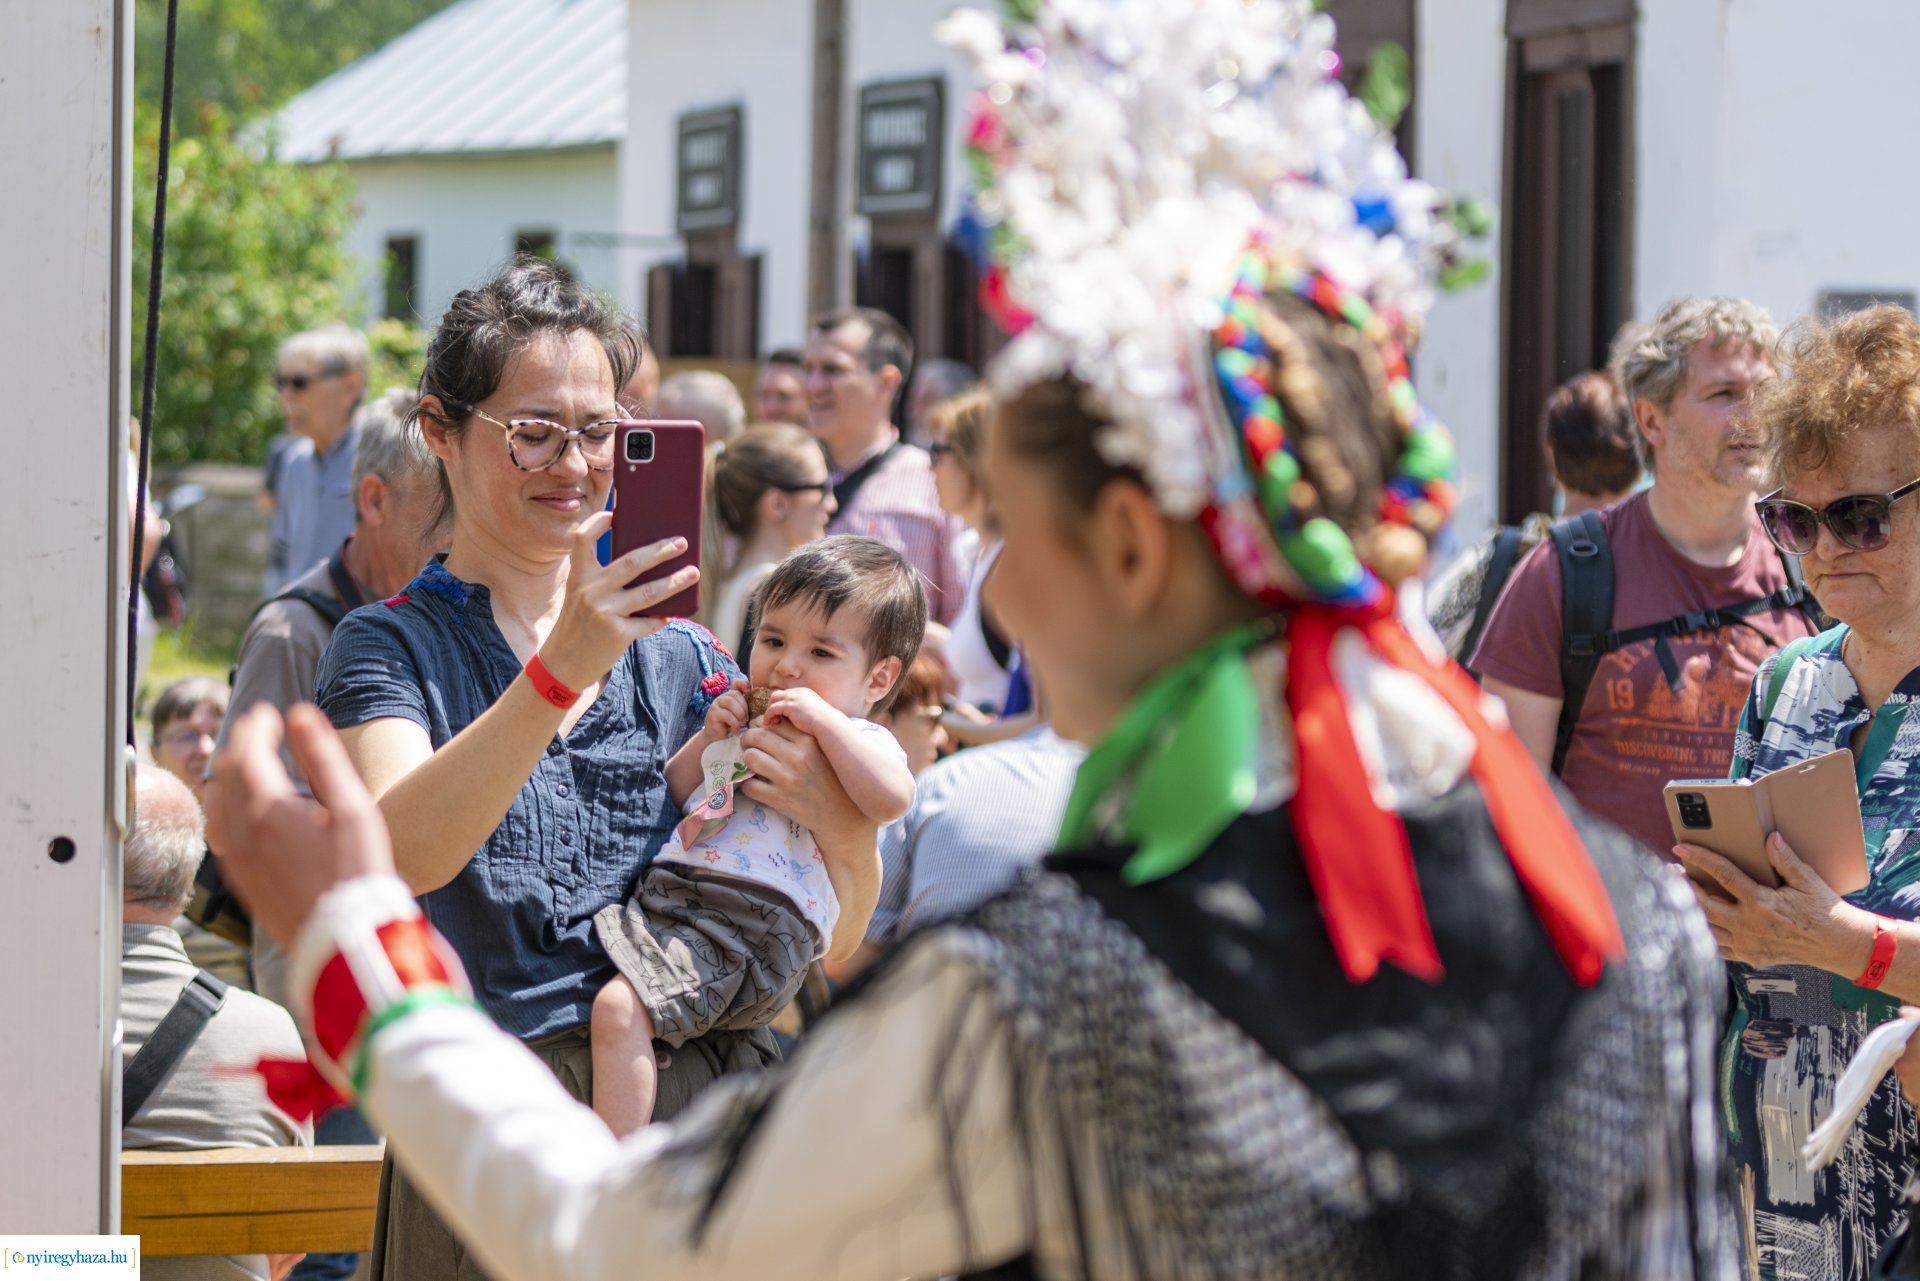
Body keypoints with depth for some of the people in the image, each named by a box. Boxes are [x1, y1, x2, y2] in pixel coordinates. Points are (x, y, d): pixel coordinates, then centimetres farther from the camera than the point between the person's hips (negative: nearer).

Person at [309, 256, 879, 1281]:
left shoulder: (679, 656, 16)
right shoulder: (390, 646, 5)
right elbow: (400, 853, -18)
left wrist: (848, 835, -9)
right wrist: (563, 670, -29)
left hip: (705, 1112, 3)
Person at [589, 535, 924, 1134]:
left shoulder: (860, 741, 5)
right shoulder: (747, 724, 27)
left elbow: (891, 798, -20)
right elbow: (670, 795, 29)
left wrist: (823, 717, -15)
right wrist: (709, 738, 13)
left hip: (757, 916, -9)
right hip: (669, 891, 9)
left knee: (619, 1007, -26)